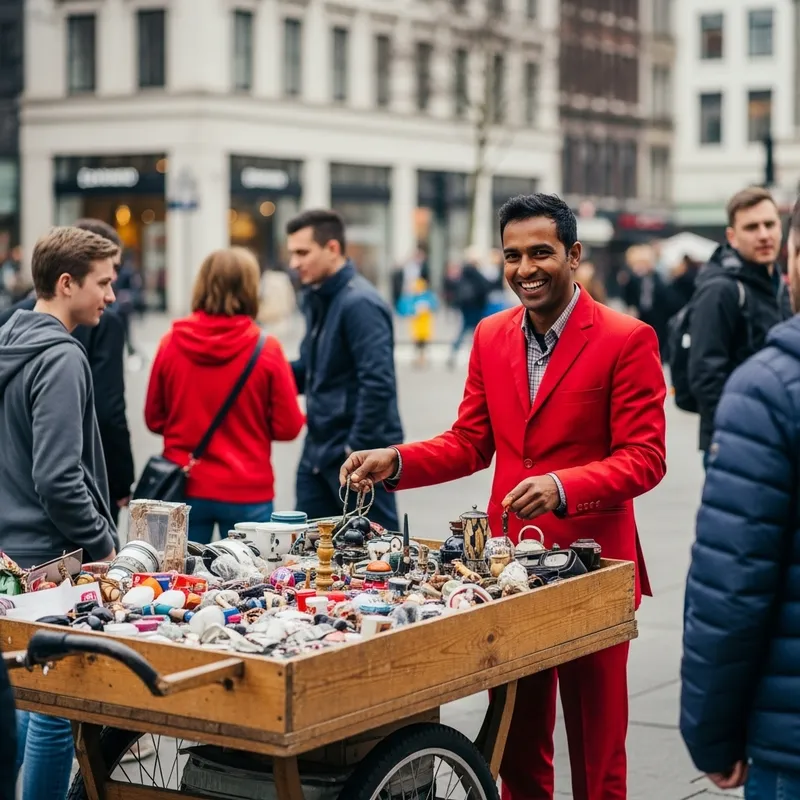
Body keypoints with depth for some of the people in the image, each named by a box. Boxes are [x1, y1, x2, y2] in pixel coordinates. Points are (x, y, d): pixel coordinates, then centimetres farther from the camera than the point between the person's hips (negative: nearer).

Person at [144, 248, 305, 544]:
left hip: (185, 488, 2)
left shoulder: (171, 343, -3)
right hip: (246, 493, -2)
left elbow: (154, 419, 6)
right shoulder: (266, 349, -10)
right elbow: (288, 427, -5)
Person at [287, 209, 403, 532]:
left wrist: (358, 449, -21)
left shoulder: (360, 303, -18)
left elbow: (378, 383, -25)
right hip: (319, 448, 9)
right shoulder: (317, 298, 10)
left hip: (357, 450, -9)